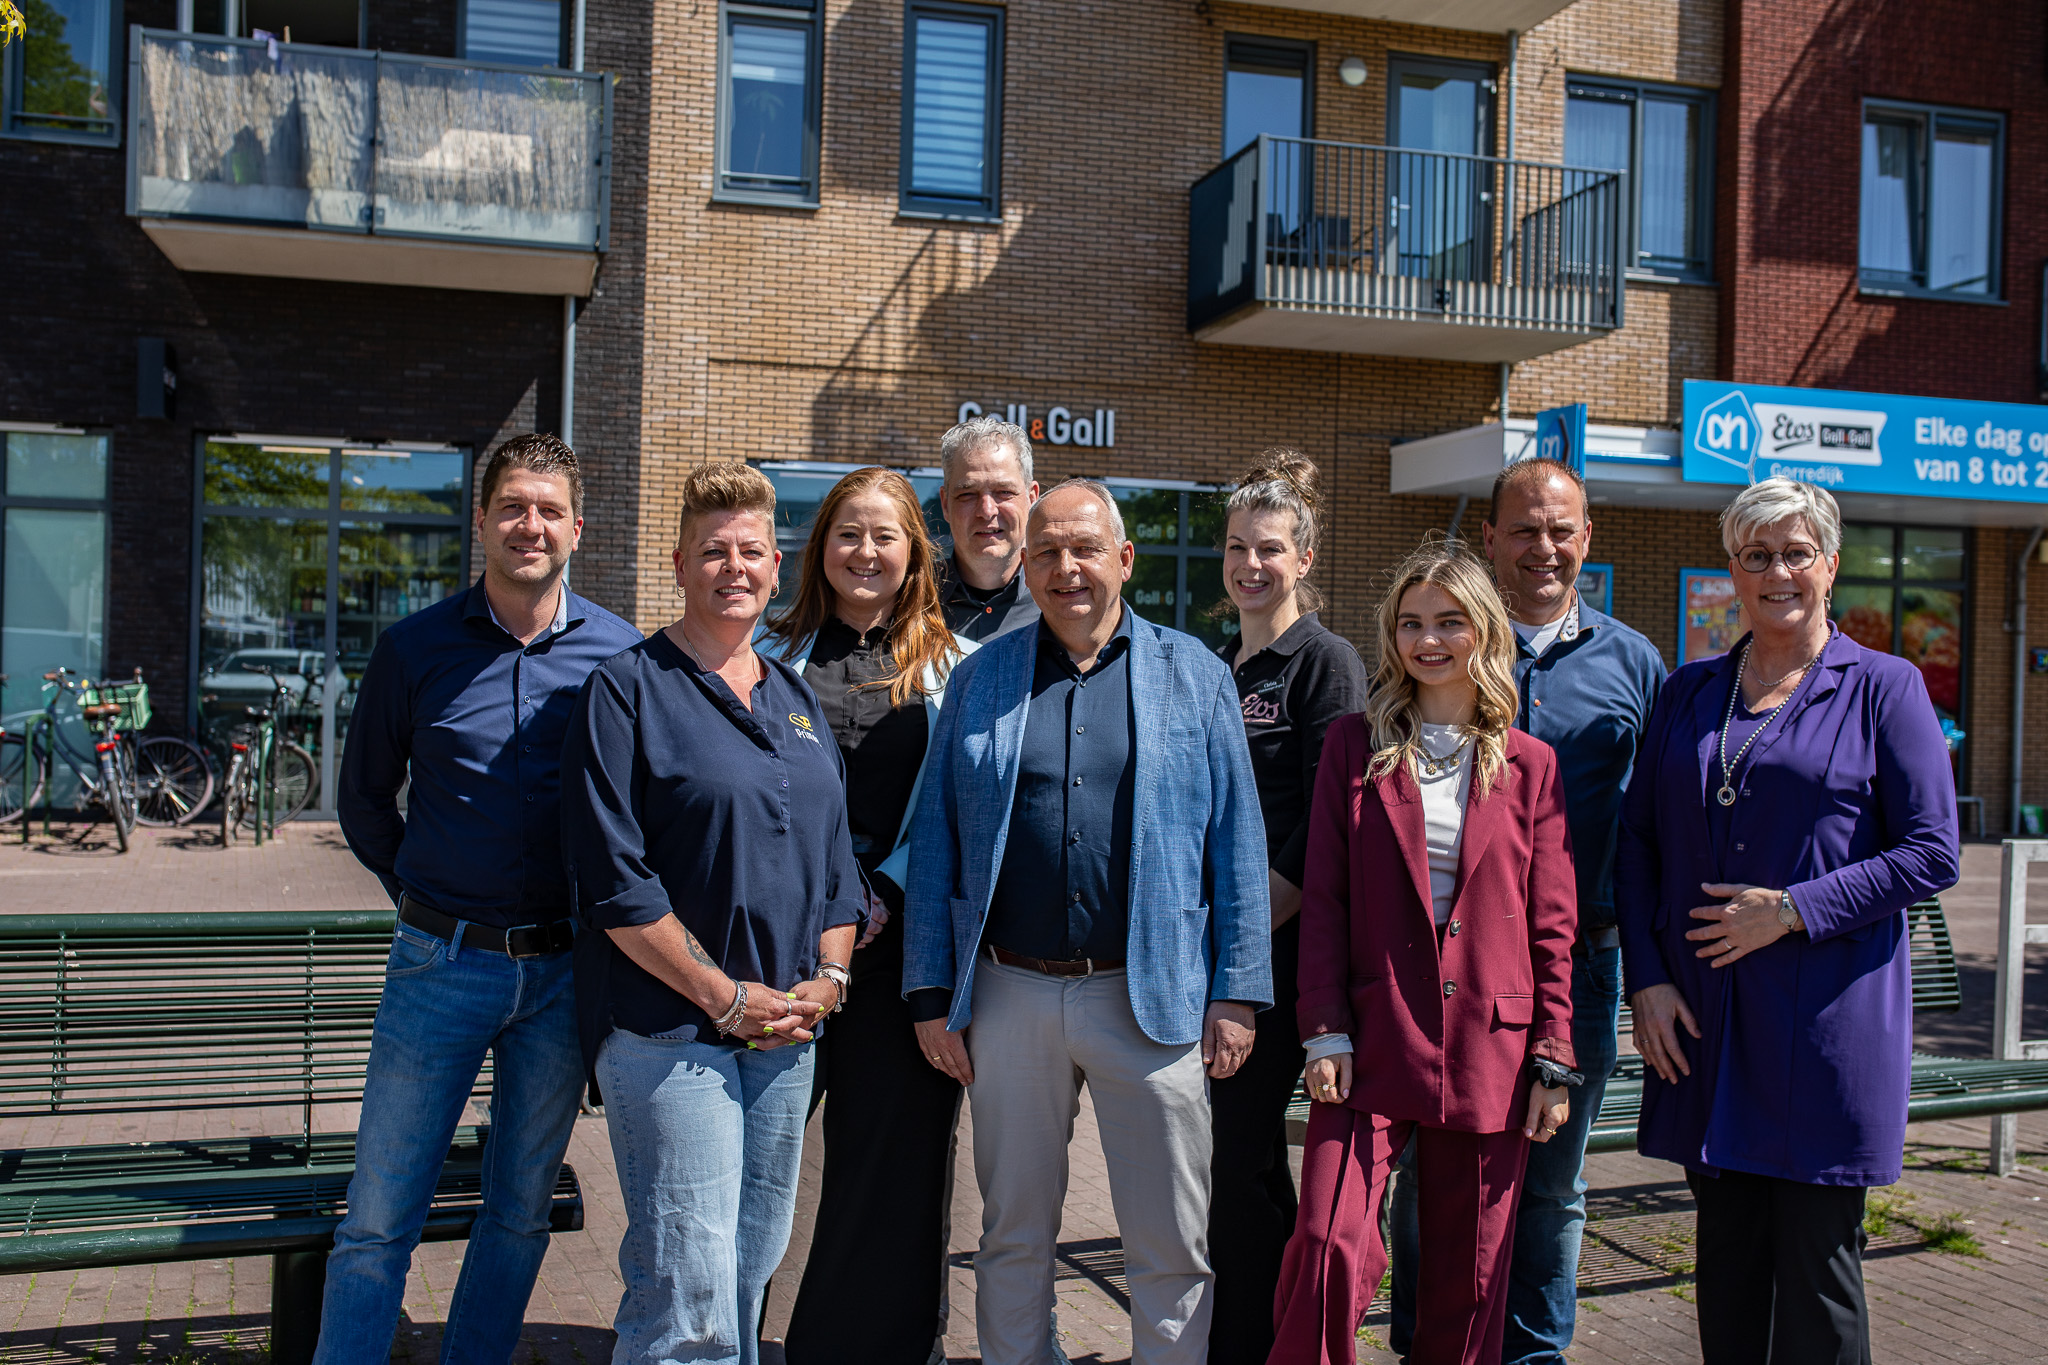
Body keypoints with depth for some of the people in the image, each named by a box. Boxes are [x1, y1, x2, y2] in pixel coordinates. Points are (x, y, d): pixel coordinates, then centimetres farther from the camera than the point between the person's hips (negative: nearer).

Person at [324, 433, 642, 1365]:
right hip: (441, 963, -1)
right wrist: (419, 896, 8)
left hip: (566, 969, 1)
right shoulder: (415, 647, -1)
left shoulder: (620, 653, -1)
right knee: (378, 1221, 3)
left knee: (522, 1213, 14)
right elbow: (364, 795, 12)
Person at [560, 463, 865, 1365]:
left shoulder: (796, 699, 14)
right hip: (668, 1029, -6)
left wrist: (828, 976, 1)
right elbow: (613, 880, -13)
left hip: (787, 1032, 6)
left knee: (753, 1264, 16)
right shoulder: (628, 689, -6)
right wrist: (725, 996, -14)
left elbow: (838, 857, 17)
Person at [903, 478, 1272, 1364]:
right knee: (1014, 1236, 15)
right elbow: (936, 842, 6)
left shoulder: (1193, 676, 4)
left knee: (1172, 1247, 7)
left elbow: (1237, 842, 2)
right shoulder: (980, 680, 7)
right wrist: (931, 993, 1)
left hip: (1151, 997, -1)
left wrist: (1237, 993, -4)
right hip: (1009, 995, 2)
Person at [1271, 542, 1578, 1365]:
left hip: (1488, 1056, 1)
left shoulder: (1530, 765, 7)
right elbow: (1324, 898, 2)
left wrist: (1552, 1059, 1)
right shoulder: (1355, 747, 6)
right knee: (1329, 1245, -12)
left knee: (1469, 1278, 9)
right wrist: (1325, 1033, -6)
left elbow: (1552, 924, 6)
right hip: (1372, 1047, -1)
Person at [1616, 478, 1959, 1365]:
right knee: (1726, 1249, 10)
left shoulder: (1883, 688, 1)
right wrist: (1647, 978, 0)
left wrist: (1792, 910, -14)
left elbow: (1931, 856, -4)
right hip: (1701, 1020, 4)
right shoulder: (1689, 693, 12)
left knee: (1816, 1259, 2)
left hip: (1826, 1018, -3)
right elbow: (1638, 841, 11)